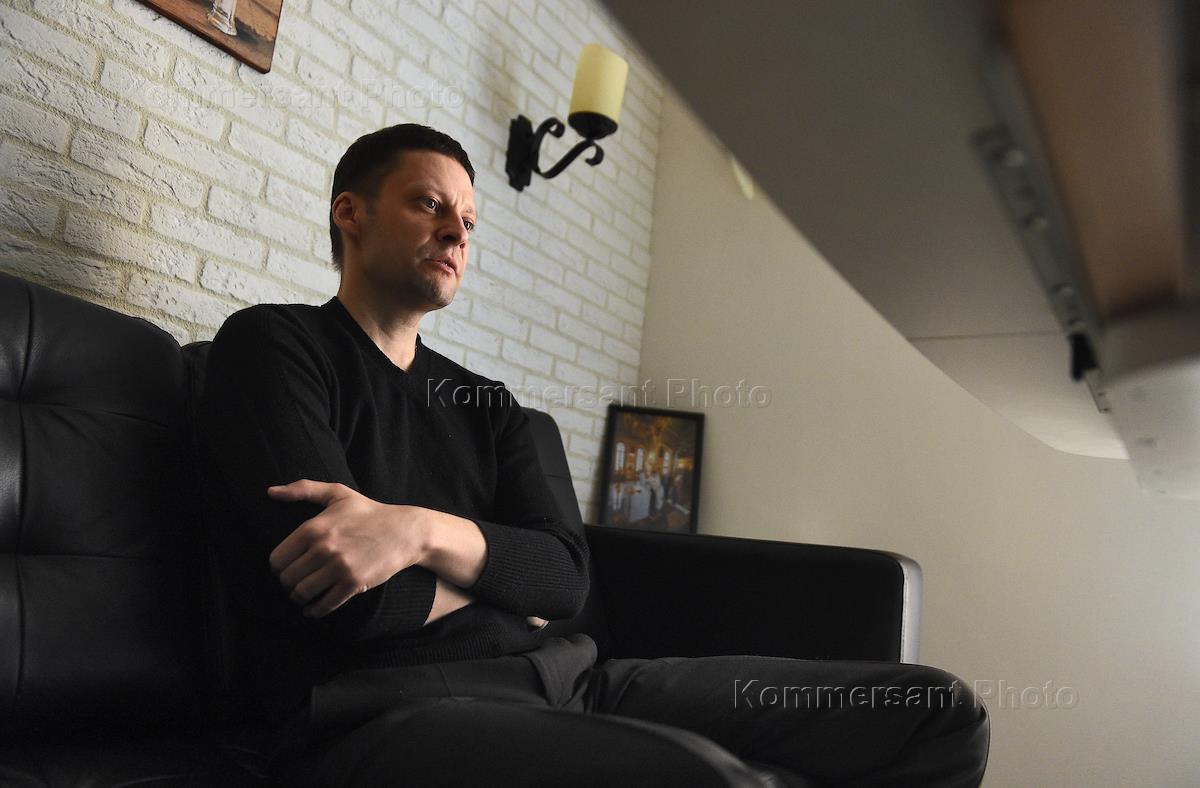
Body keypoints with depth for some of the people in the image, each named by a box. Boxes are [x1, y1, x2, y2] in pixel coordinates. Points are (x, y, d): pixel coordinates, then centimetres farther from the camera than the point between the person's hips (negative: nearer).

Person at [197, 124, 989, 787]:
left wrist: (425, 531, -14)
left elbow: (566, 576, 4)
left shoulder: (484, 402, 19)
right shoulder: (272, 343, 2)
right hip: (383, 707, -5)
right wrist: (496, 577, 5)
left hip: (558, 675, 6)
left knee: (941, 713, -3)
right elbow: (357, 602, -11)